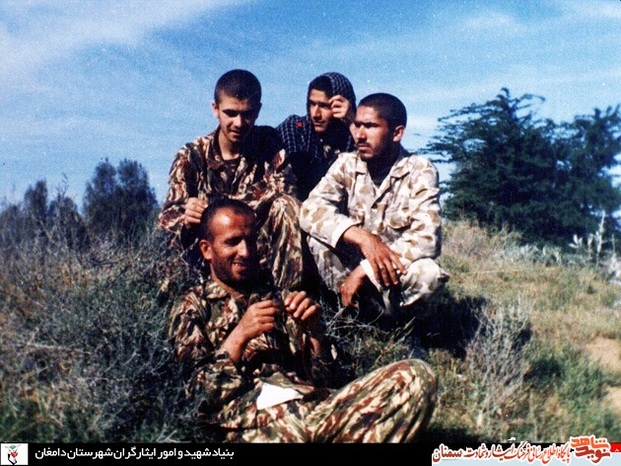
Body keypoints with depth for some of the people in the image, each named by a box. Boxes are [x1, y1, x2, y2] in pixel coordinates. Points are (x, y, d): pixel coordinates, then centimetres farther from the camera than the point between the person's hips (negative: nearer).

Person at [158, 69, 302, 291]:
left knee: (286, 207, -26)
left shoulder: (269, 143, -1)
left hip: (260, 247, -1)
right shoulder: (191, 156, 0)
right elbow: (169, 215, -6)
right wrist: (185, 219, -33)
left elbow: (284, 188, -17)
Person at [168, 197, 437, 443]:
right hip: (253, 422, -4)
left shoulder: (280, 298, 25)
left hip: (318, 405, 5)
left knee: (416, 375, -20)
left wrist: (314, 330, 0)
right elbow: (201, 397, 4)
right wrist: (240, 336, -7)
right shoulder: (191, 308, 17)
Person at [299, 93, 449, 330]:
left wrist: (365, 270, -30)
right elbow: (310, 210, -20)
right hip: (350, 269, 2)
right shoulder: (347, 164, -6)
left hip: (393, 279, -1)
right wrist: (362, 237, -35)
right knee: (319, 234, -23)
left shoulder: (420, 171, -13)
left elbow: (427, 238, -24)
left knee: (429, 272, -32)